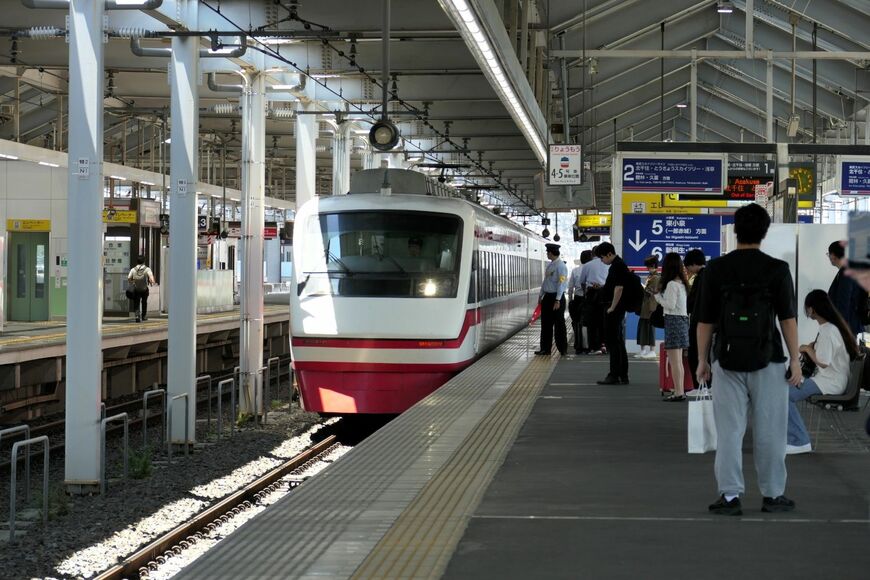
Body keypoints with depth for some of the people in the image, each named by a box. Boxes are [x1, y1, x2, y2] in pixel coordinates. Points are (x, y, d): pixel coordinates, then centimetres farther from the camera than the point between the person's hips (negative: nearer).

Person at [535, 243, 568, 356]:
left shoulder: (561, 266, -14)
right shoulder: (549, 265, 12)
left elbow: (561, 283, -18)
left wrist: (557, 300, -22)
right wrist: (541, 296, 20)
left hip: (557, 297, -8)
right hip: (547, 296, 8)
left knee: (559, 324, 0)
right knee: (546, 324, 10)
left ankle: (562, 350, 9)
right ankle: (545, 349, 16)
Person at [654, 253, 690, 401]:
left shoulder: (672, 284, -14)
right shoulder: (682, 283, 12)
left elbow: (670, 305, -17)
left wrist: (657, 296, -4)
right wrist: (660, 294, 11)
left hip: (673, 320, -9)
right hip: (683, 318, 9)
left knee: (674, 361, -8)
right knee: (678, 360, 14)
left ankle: (678, 392, -10)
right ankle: (681, 391, 17)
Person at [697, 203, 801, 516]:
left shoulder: (716, 269, -1)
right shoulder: (777, 269, -6)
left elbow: (705, 320, 1)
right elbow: (787, 317, -7)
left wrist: (702, 359, 9)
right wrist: (795, 360, -2)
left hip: (728, 360, 1)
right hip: (768, 361, -1)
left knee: (729, 430, 4)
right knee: (769, 431, 6)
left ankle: (730, 496, 0)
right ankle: (773, 495, 12)